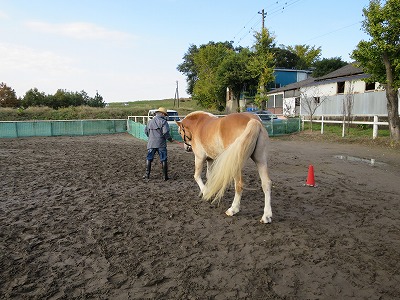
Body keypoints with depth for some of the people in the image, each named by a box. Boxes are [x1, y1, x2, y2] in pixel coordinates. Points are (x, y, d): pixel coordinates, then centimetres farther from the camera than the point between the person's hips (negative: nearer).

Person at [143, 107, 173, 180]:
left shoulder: (150, 121, 13)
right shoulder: (163, 121, -6)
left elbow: (146, 131, 19)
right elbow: (165, 132, -16)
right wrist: (170, 139, -1)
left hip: (151, 143, 4)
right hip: (161, 144, -4)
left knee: (149, 158, 12)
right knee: (163, 160, 3)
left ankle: (147, 174, 10)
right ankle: (165, 176, 6)